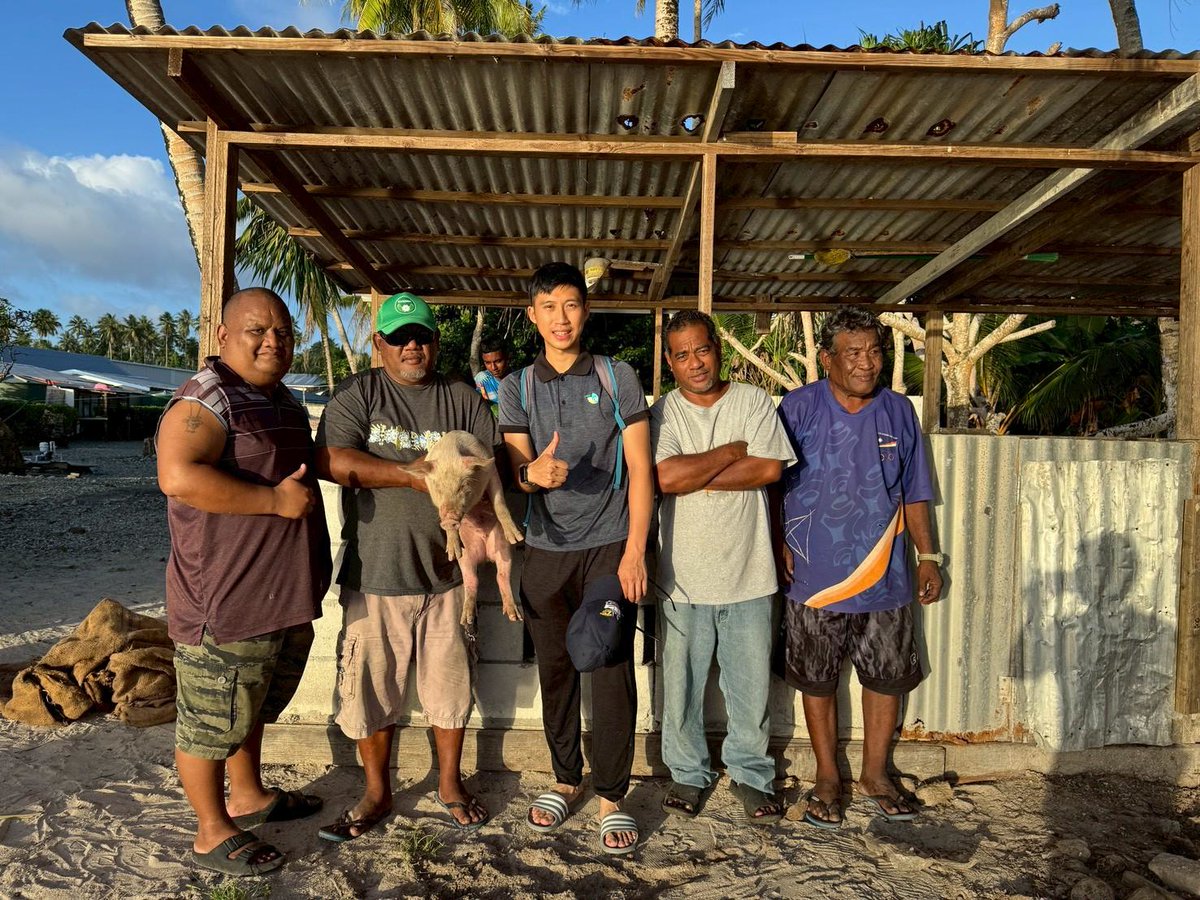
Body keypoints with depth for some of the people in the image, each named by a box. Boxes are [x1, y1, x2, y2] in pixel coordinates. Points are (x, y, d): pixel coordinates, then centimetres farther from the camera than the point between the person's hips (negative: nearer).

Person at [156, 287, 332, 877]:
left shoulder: (285, 403, 13)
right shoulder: (206, 400, -16)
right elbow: (179, 477, -32)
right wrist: (275, 499, -26)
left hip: (286, 598, 9)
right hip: (225, 606, -9)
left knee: (252, 709, 25)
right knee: (209, 723, 8)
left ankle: (247, 795, 43)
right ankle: (212, 834, 24)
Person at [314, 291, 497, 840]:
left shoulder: (463, 399, 9)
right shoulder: (358, 394, 3)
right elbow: (330, 461, -12)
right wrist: (412, 475, -17)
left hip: (445, 571, 1)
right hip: (374, 572, -1)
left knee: (450, 684, 11)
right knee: (371, 686, 8)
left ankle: (449, 784, 33)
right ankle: (377, 793, 29)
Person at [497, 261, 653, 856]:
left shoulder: (618, 378, 2)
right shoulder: (517, 387, 8)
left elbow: (640, 469, -1)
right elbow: (515, 464, 1)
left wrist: (634, 550, -9)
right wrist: (531, 473, -24)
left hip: (609, 546, -2)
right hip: (545, 548, 2)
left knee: (612, 673, -1)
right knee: (555, 670, 10)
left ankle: (612, 796, 13)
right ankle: (565, 780, 28)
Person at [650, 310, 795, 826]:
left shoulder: (753, 402, 2)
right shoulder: (661, 415, -1)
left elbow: (770, 468, -12)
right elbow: (666, 477, -18)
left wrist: (693, 476, -13)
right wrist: (735, 450, -9)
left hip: (747, 574, 1)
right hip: (683, 577, 0)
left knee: (752, 685, 11)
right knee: (681, 685, 11)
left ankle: (751, 774, 32)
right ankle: (688, 773, 32)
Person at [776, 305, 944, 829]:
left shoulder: (898, 411, 5)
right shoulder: (798, 408, -5)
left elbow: (913, 493, 12)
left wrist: (928, 556, 9)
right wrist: (780, 546, -8)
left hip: (885, 580, 3)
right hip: (815, 580, -2)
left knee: (888, 677, 11)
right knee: (817, 682, 9)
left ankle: (875, 774, 31)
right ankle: (827, 777, 27)